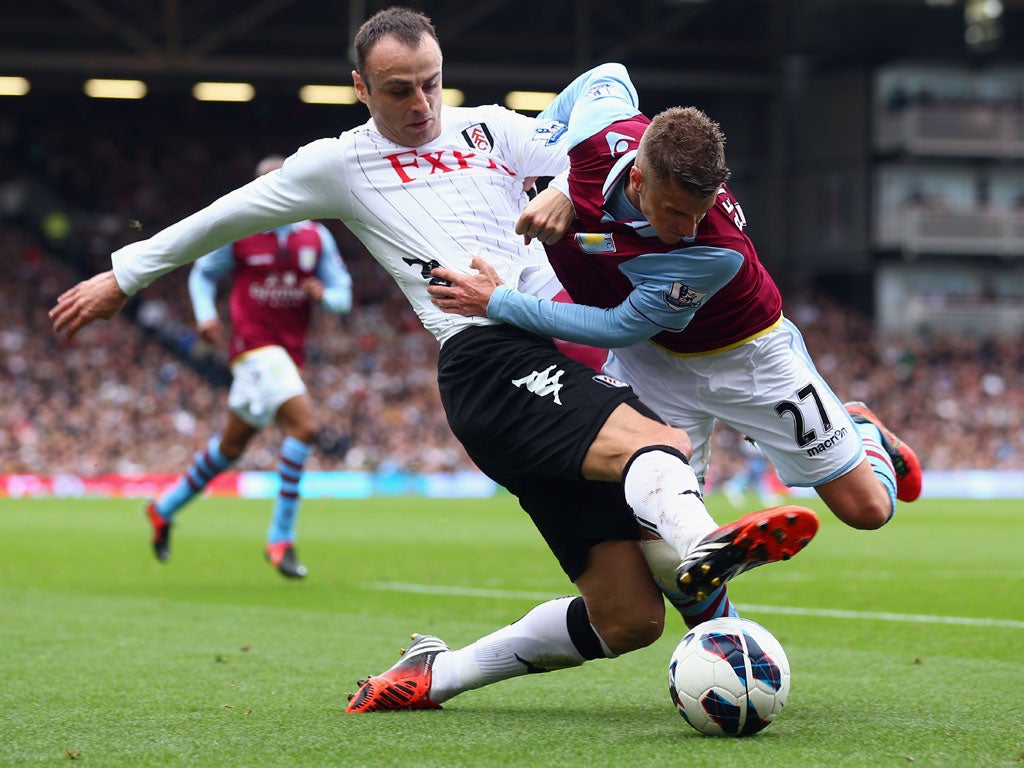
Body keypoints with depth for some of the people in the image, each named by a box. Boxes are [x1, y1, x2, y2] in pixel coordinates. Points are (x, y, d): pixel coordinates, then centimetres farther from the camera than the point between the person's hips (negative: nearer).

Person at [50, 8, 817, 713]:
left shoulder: (490, 129, 24)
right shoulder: (342, 164, 14)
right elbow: (225, 217, 25)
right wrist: (122, 277, 32)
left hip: (572, 353, 6)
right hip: (488, 362, -6)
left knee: (629, 618, -3)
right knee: (657, 443, -36)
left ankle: (435, 675, 11)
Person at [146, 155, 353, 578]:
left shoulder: (316, 237, 6)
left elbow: (342, 294, 8)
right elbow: (202, 273, 10)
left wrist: (325, 294, -16)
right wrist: (206, 314, -8)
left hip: (290, 354, 6)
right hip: (254, 348, -6)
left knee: (231, 446, 16)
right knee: (305, 425, -25)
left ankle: (165, 508, 37)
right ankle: (281, 539, -20)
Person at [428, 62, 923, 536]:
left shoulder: (719, 253, -40)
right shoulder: (603, 132, -29)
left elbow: (621, 328, -31)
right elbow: (611, 75, -3)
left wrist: (497, 303, -33)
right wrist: (560, 186, -10)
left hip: (742, 354, -3)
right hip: (651, 361, 3)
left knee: (868, 508, 4)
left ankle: (858, 429, 37)